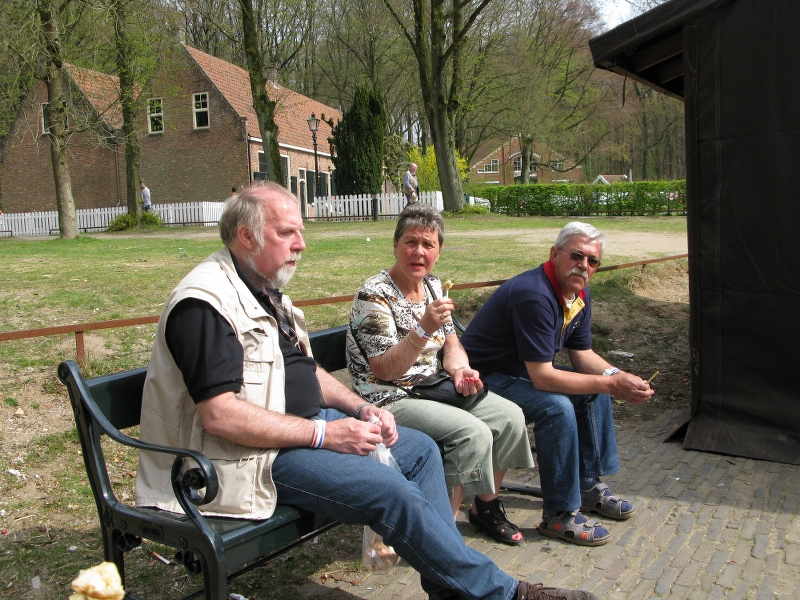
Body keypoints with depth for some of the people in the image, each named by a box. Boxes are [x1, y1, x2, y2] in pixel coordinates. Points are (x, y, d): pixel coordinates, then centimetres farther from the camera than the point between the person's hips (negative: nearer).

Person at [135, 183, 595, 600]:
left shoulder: (264, 290, 13)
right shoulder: (205, 303, -19)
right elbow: (219, 416, -27)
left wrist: (359, 408, 2)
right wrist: (324, 434, -23)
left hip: (305, 426, 10)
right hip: (254, 455, -10)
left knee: (420, 449, 6)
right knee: (390, 490, -22)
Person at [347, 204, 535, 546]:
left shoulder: (433, 286, 8)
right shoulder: (374, 295, -17)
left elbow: (451, 344, 14)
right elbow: (384, 371, -22)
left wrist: (460, 369, -8)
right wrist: (423, 329, -35)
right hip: (389, 400, -8)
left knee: (510, 416, -2)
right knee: (473, 433, -25)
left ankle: (486, 506, 17)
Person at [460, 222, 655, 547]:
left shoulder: (580, 295, 1)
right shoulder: (534, 295, -30)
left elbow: (583, 356, 8)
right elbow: (542, 378, -31)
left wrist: (621, 377, -11)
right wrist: (610, 384, -29)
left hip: (526, 371, 10)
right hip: (485, 376, -10)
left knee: (594, 390, 7)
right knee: (557, 408, -29)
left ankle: (589, 486, 17)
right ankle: (559, 514, -13)